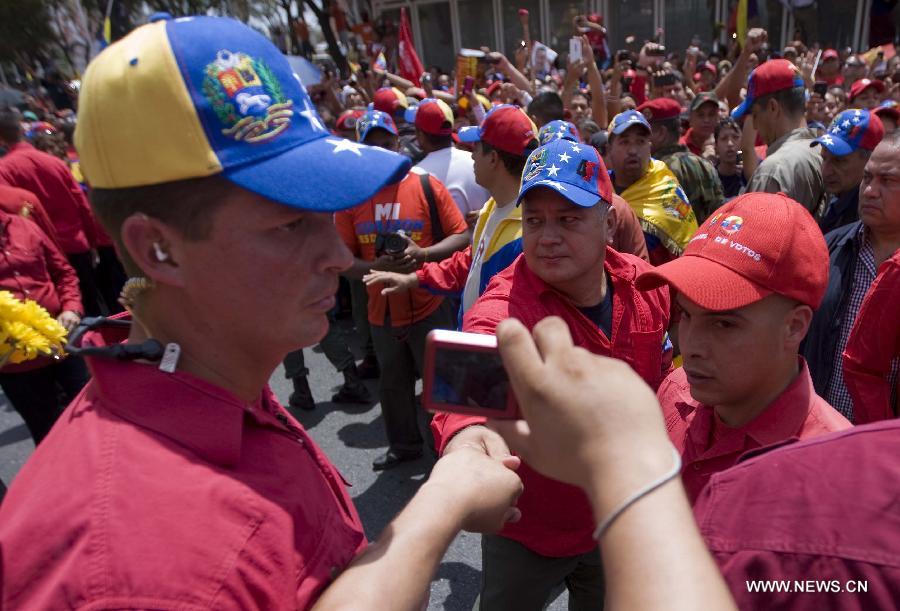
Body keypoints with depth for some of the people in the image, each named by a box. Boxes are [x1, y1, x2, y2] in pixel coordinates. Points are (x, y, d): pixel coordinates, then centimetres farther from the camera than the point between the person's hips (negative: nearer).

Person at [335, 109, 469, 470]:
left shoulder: (426, 185, -6)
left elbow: (462, 236, -6)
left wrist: (421, 254, -21)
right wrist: (376, 267, -19)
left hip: (429, 307, -3)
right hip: (381, 311, 4)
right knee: (393, 386, 19)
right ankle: (404, 446, 41)